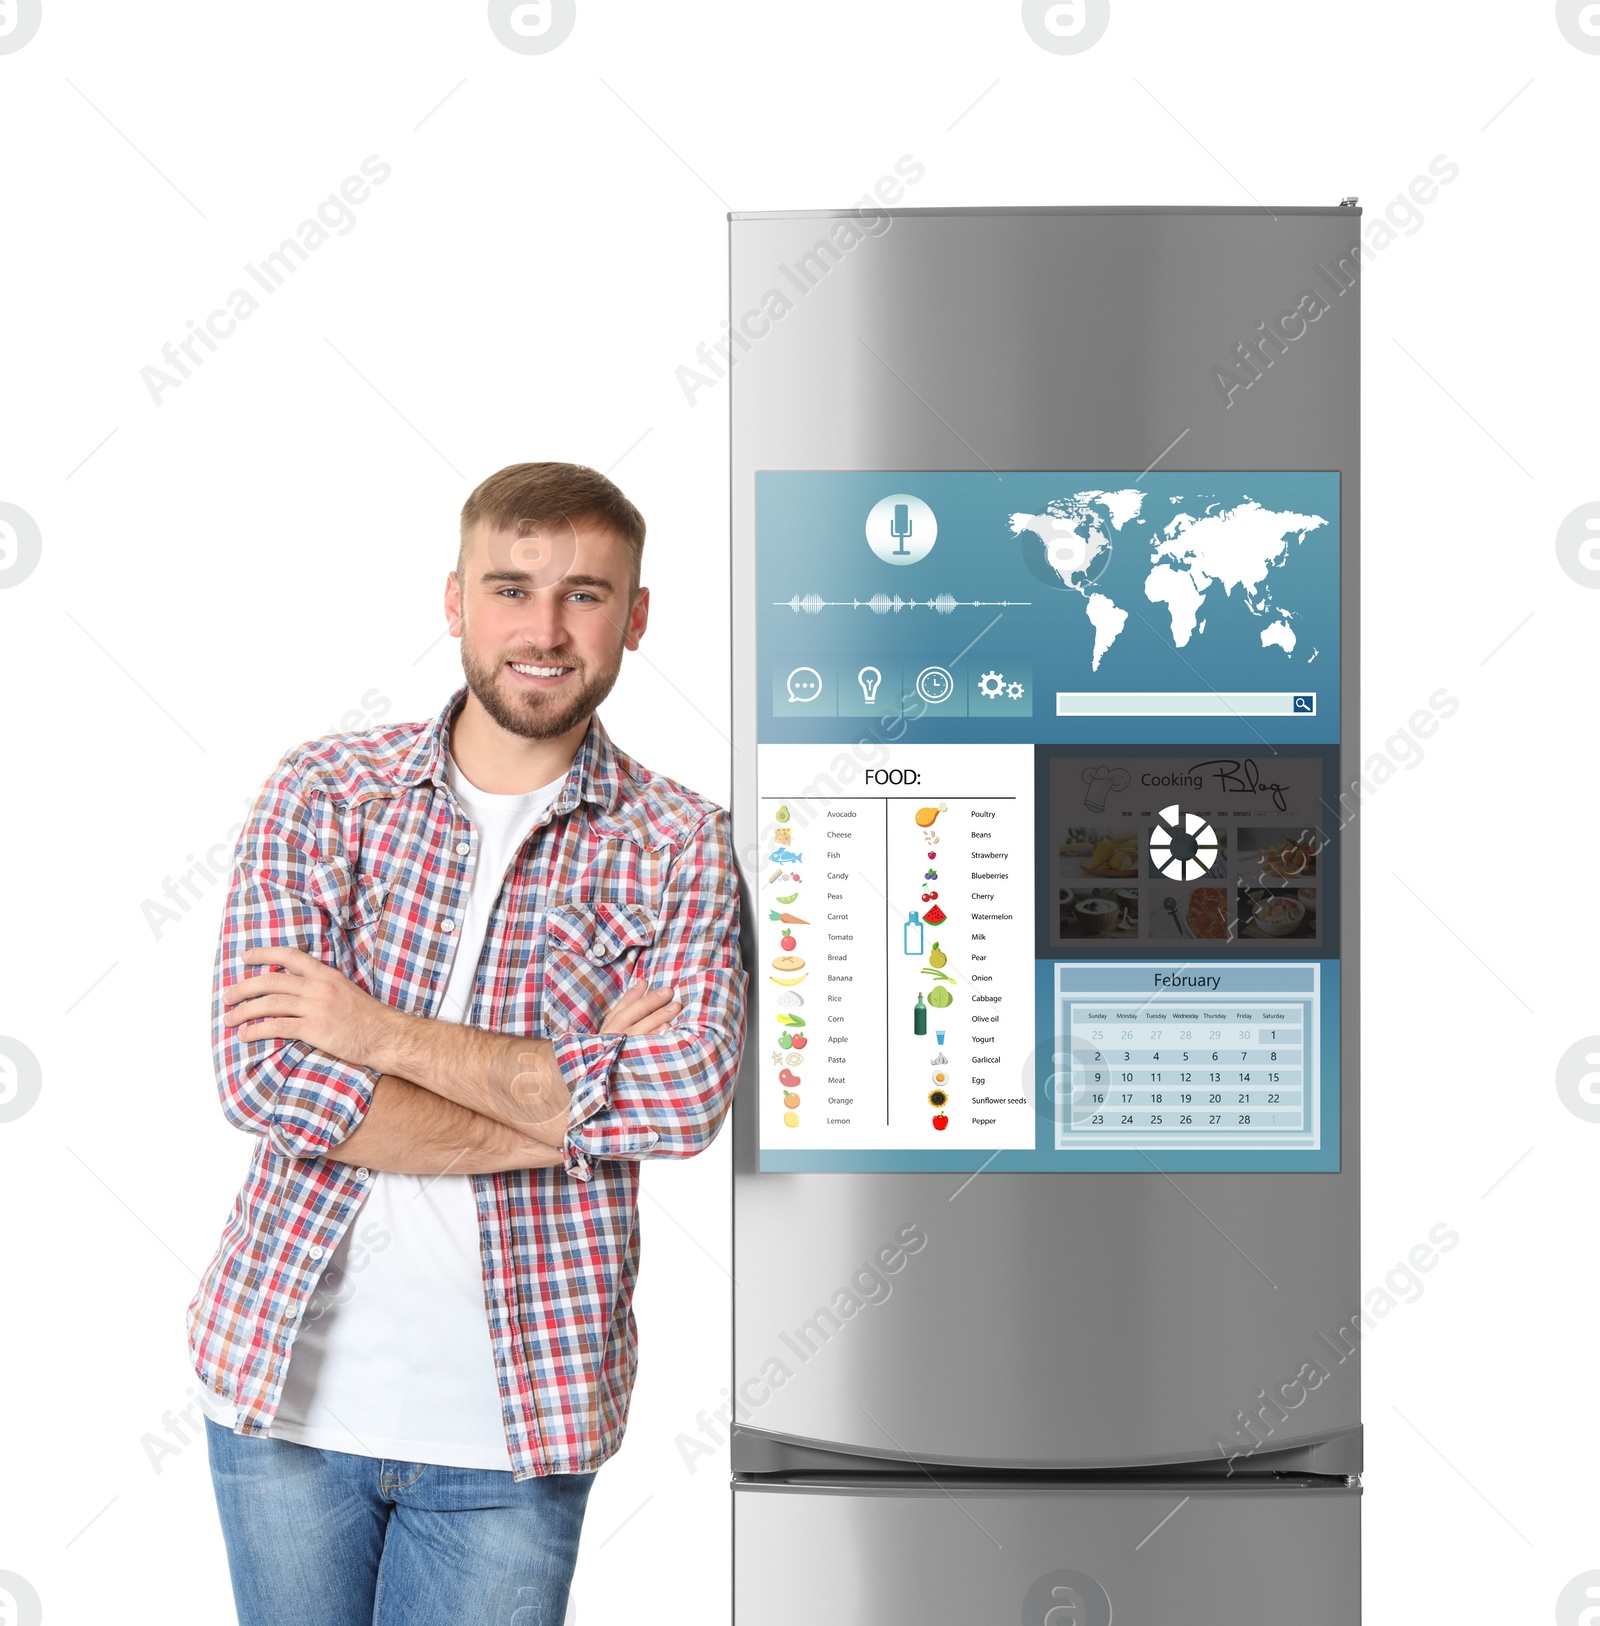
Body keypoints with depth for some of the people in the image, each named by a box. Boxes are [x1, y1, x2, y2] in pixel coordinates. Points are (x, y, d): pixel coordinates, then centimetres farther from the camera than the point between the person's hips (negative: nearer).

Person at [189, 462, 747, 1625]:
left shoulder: (681, 846, -4)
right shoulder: (324, 792, -4)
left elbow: (688, 1094, -19)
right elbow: (266, 1077, -15)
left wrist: (386, 1035, -19)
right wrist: (578, 1102, -16)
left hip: (513, 1422, -1)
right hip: (289, 1384, 1)